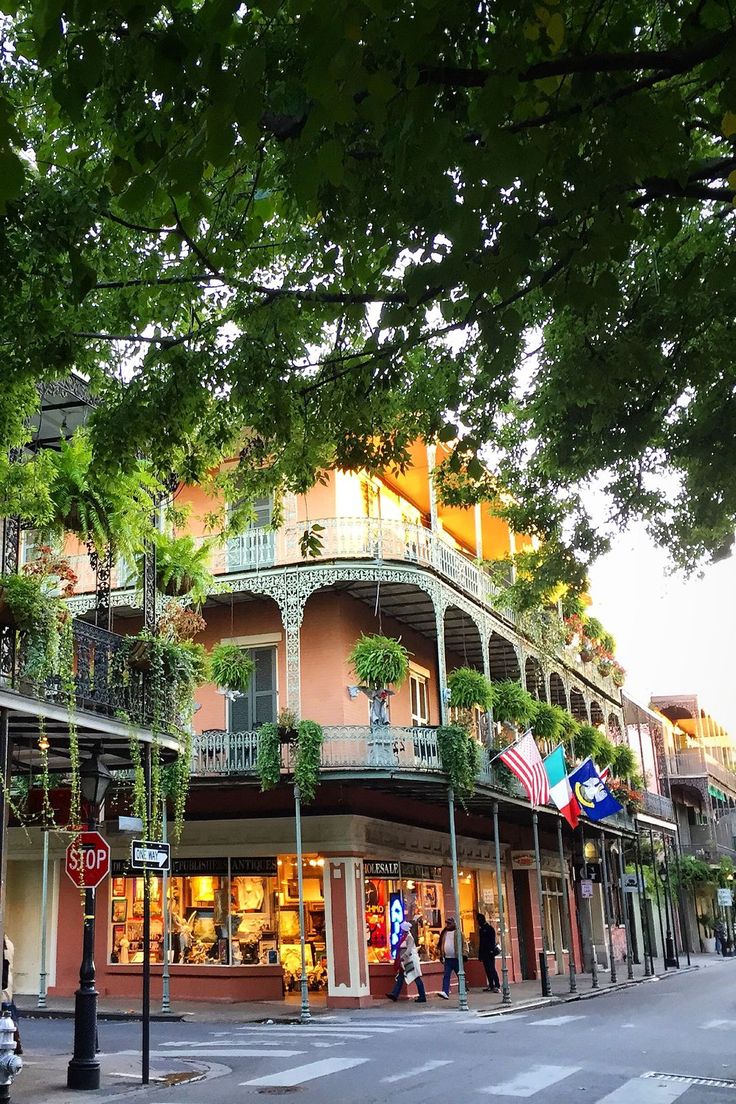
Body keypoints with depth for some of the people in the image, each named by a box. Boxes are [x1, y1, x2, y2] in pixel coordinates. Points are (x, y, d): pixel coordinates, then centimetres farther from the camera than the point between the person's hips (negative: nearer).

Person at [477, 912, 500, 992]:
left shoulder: (490, 928, -4)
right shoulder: (481, 929, 18)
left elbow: (492, 941, -11)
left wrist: (492, 951, -19)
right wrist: (480, 954, 16)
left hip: (490, 953, -8)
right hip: (484, 953, 8)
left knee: (492, 969, -12)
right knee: (487, 970, 6)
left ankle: (497, 986, -14)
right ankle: (491, 986, 9)